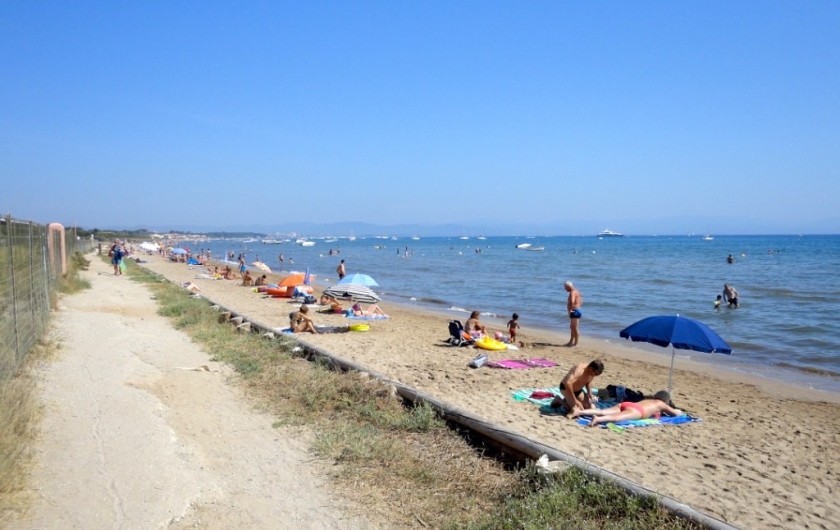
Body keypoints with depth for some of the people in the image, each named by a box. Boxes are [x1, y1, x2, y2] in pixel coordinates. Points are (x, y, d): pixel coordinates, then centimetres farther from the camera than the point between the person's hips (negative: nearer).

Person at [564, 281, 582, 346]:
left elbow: (572, 302, -33)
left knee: (575, 328, -6)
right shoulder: (576, 291, 17)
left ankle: (576, 343, -2)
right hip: (577, 311, 11)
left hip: (574, 312, -11)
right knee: (572, 327, 18)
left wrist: (570, 309, -21)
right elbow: (581, 301, 29)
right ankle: (571, 342, 26)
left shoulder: (572, 292, -16)